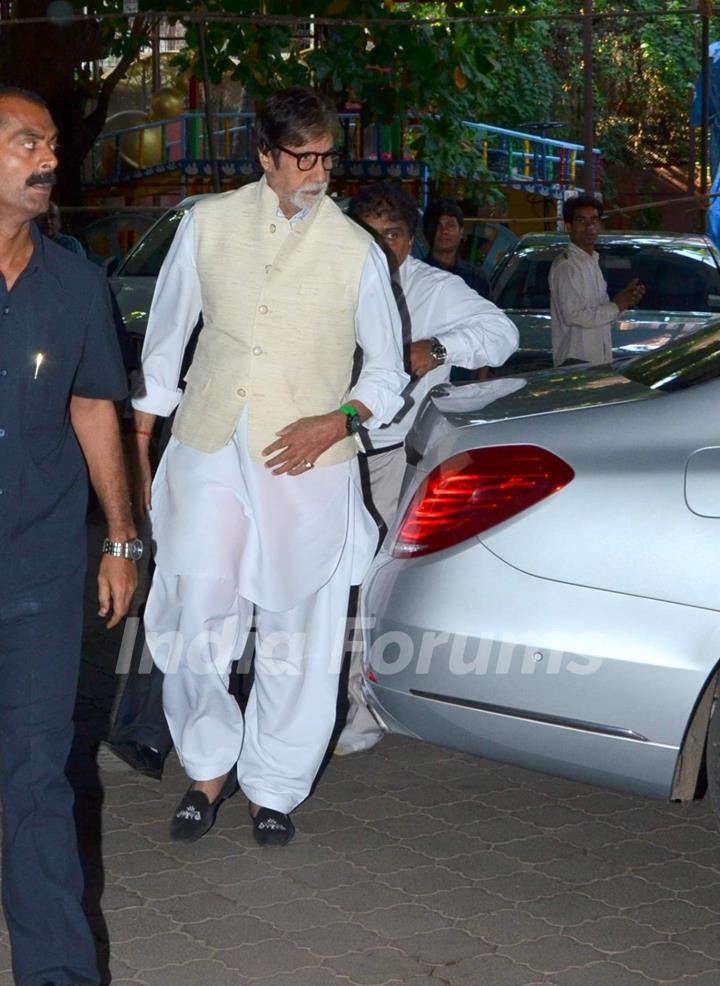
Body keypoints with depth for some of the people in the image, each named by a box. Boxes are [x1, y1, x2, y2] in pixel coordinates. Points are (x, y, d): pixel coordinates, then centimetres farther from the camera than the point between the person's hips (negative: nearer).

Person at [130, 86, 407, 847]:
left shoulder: (355, 251, 1)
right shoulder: (208, 224, 4)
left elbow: (387, 372, 8)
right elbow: (164, 342, 12)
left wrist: (337, 422, -11)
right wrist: (138, 451, 12)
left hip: (307, 467, -1)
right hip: (208, 451, 1)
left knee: (295, 637, 5)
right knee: (193, 627, -1)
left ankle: (272, 786, 24)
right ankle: (210, 767, 23)